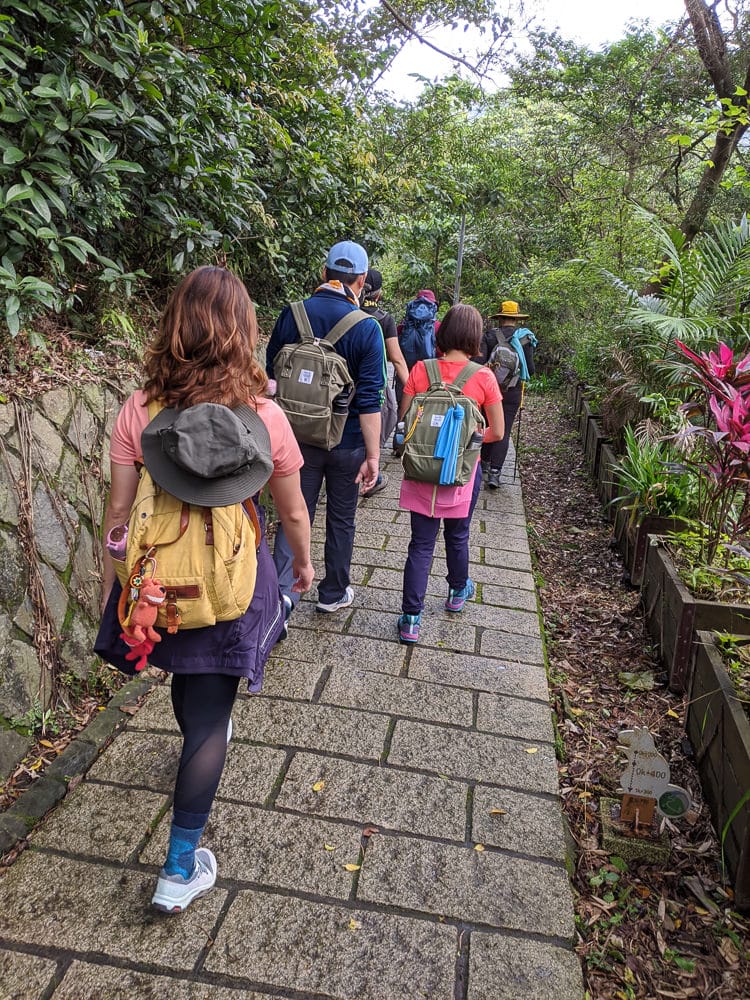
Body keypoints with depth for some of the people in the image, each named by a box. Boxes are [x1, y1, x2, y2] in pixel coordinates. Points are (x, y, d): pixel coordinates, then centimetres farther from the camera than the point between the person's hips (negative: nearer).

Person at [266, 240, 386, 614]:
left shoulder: (291, 315, -4)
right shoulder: (367, 328, -13)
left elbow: (272, 378, 4)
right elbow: (369, 400, -16)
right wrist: (373, 455, -11)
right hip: (346, 443, -1)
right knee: (341, 519, 15)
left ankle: (281, 590, -4)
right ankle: (333, 593, 30)